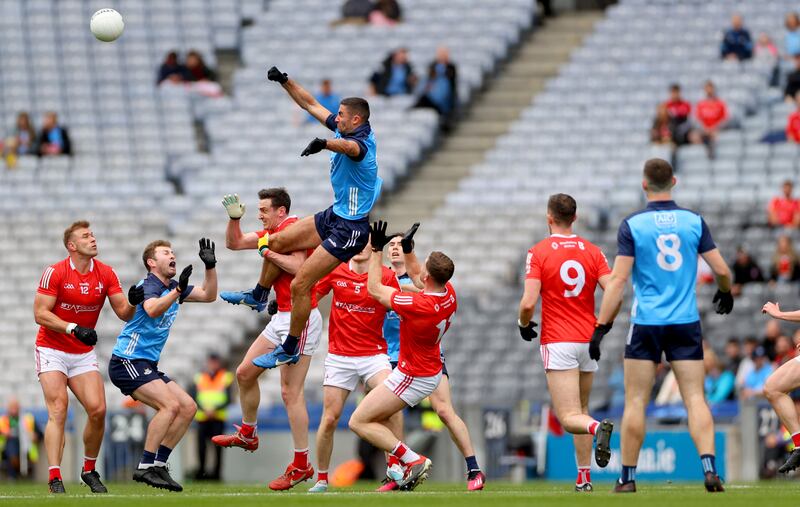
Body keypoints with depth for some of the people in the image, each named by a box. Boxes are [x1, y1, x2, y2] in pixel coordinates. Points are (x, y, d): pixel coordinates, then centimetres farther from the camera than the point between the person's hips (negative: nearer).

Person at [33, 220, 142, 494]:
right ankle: (55, 478, -20)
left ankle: (89, 471, 11)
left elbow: (124, 313, -1)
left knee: (98, 410, -9)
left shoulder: (106, 274, -1)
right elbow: (40, 314, -16)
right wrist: (73, 328, -27)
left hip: (84, 353, 4)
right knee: (58, 410, -17)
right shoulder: (54, 273, -13)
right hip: (52, 350, -4)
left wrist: (132, 302, -23)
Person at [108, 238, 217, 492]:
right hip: (127, 362, -10)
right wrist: (178, 291, -47)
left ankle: (158, 465, 5)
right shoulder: (149, 285, -14)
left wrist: (210, 266, 4)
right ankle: (145, 468, -20)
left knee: (188, 407, 2)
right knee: (170, 405, -24)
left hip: (147, 365, 10)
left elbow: (208, 295, 17)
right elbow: (152, 309, -36)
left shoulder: (172, 287, 13)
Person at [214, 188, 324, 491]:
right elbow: (234, 243, 24)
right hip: (282, 317, 10)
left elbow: (297, 267, -26)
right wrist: (234, 217, 8)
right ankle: (248, 435, 34)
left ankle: (301, 465, -6)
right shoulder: (272, 232, 15)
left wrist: (267, 251, -18)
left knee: (290, 392, -10)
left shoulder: (293, 227, -13)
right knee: (245, 373, 16)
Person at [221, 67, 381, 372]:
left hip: (349, 230, -10)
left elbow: (349, 147, -54)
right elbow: (311, 105, 12)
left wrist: (324, 143, -75)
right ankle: (259, 295, 44)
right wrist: (285, 81, 7)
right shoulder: (345, 129, 0)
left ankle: (289, 351, 3)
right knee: (277, 242, 21)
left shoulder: (360, 144, -28)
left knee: (300, 285, -10)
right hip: (334, 216, 10)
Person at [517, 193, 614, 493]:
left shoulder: (538, 252, -5)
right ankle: (584, 476, 15)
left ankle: (598, 428, -41)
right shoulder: (592, 252, 5)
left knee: (569, 418, -9)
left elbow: (528, 302, -13)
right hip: (589, 341, 4)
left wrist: (524, 324, 7)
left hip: (558, 343, -4)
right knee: (581, 410, 20)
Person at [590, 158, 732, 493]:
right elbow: (721, 269, 3)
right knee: (695, 398, 2)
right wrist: (725, 294, 25)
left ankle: (628, 477, 7)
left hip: (646, 324, -2)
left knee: (635, 402, 5)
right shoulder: (694, 222, 1)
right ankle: (709, 468, -12)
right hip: (686, 324, 2)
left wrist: (601, 327, -6)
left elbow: (618, 280, -9)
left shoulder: (632, 225, -5)